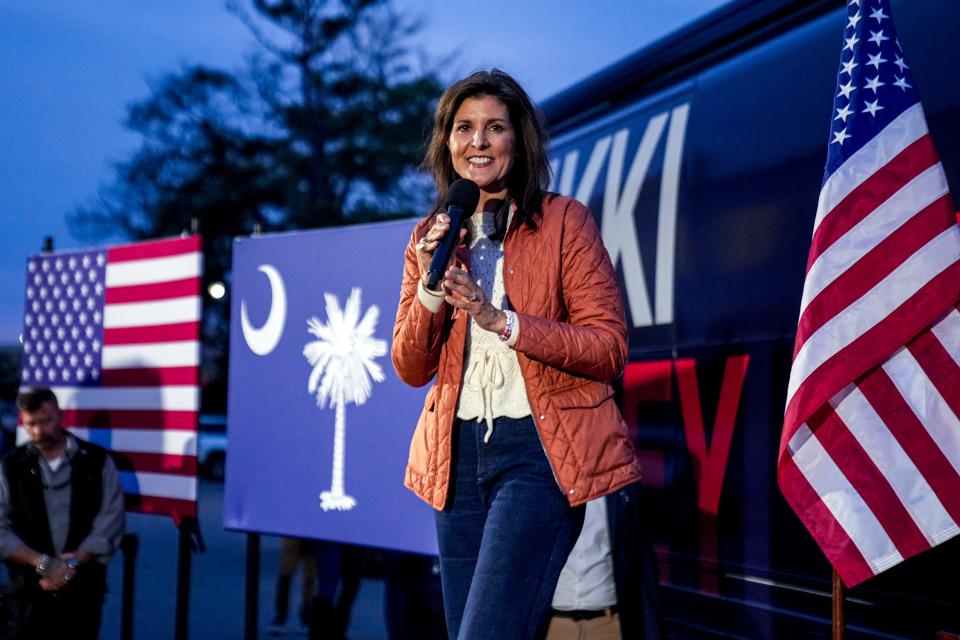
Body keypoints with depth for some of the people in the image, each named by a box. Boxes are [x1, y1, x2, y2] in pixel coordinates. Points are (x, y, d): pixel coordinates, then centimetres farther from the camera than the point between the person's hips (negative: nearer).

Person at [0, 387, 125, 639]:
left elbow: (110, 522, -3)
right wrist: (42, 563, -16)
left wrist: (72, 563, -14)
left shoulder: (97, 461, 3)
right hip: (28, 591, 0)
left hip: (83, 589, 0)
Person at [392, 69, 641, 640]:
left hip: (539, 450, -5)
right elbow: (411, 369, 8)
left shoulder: (563, 221, -2)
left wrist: (502, 320, -19)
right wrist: (430, 287, -9)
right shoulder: (431, 237, 11)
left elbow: (610, 347, -8)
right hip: (459, 453, 5)